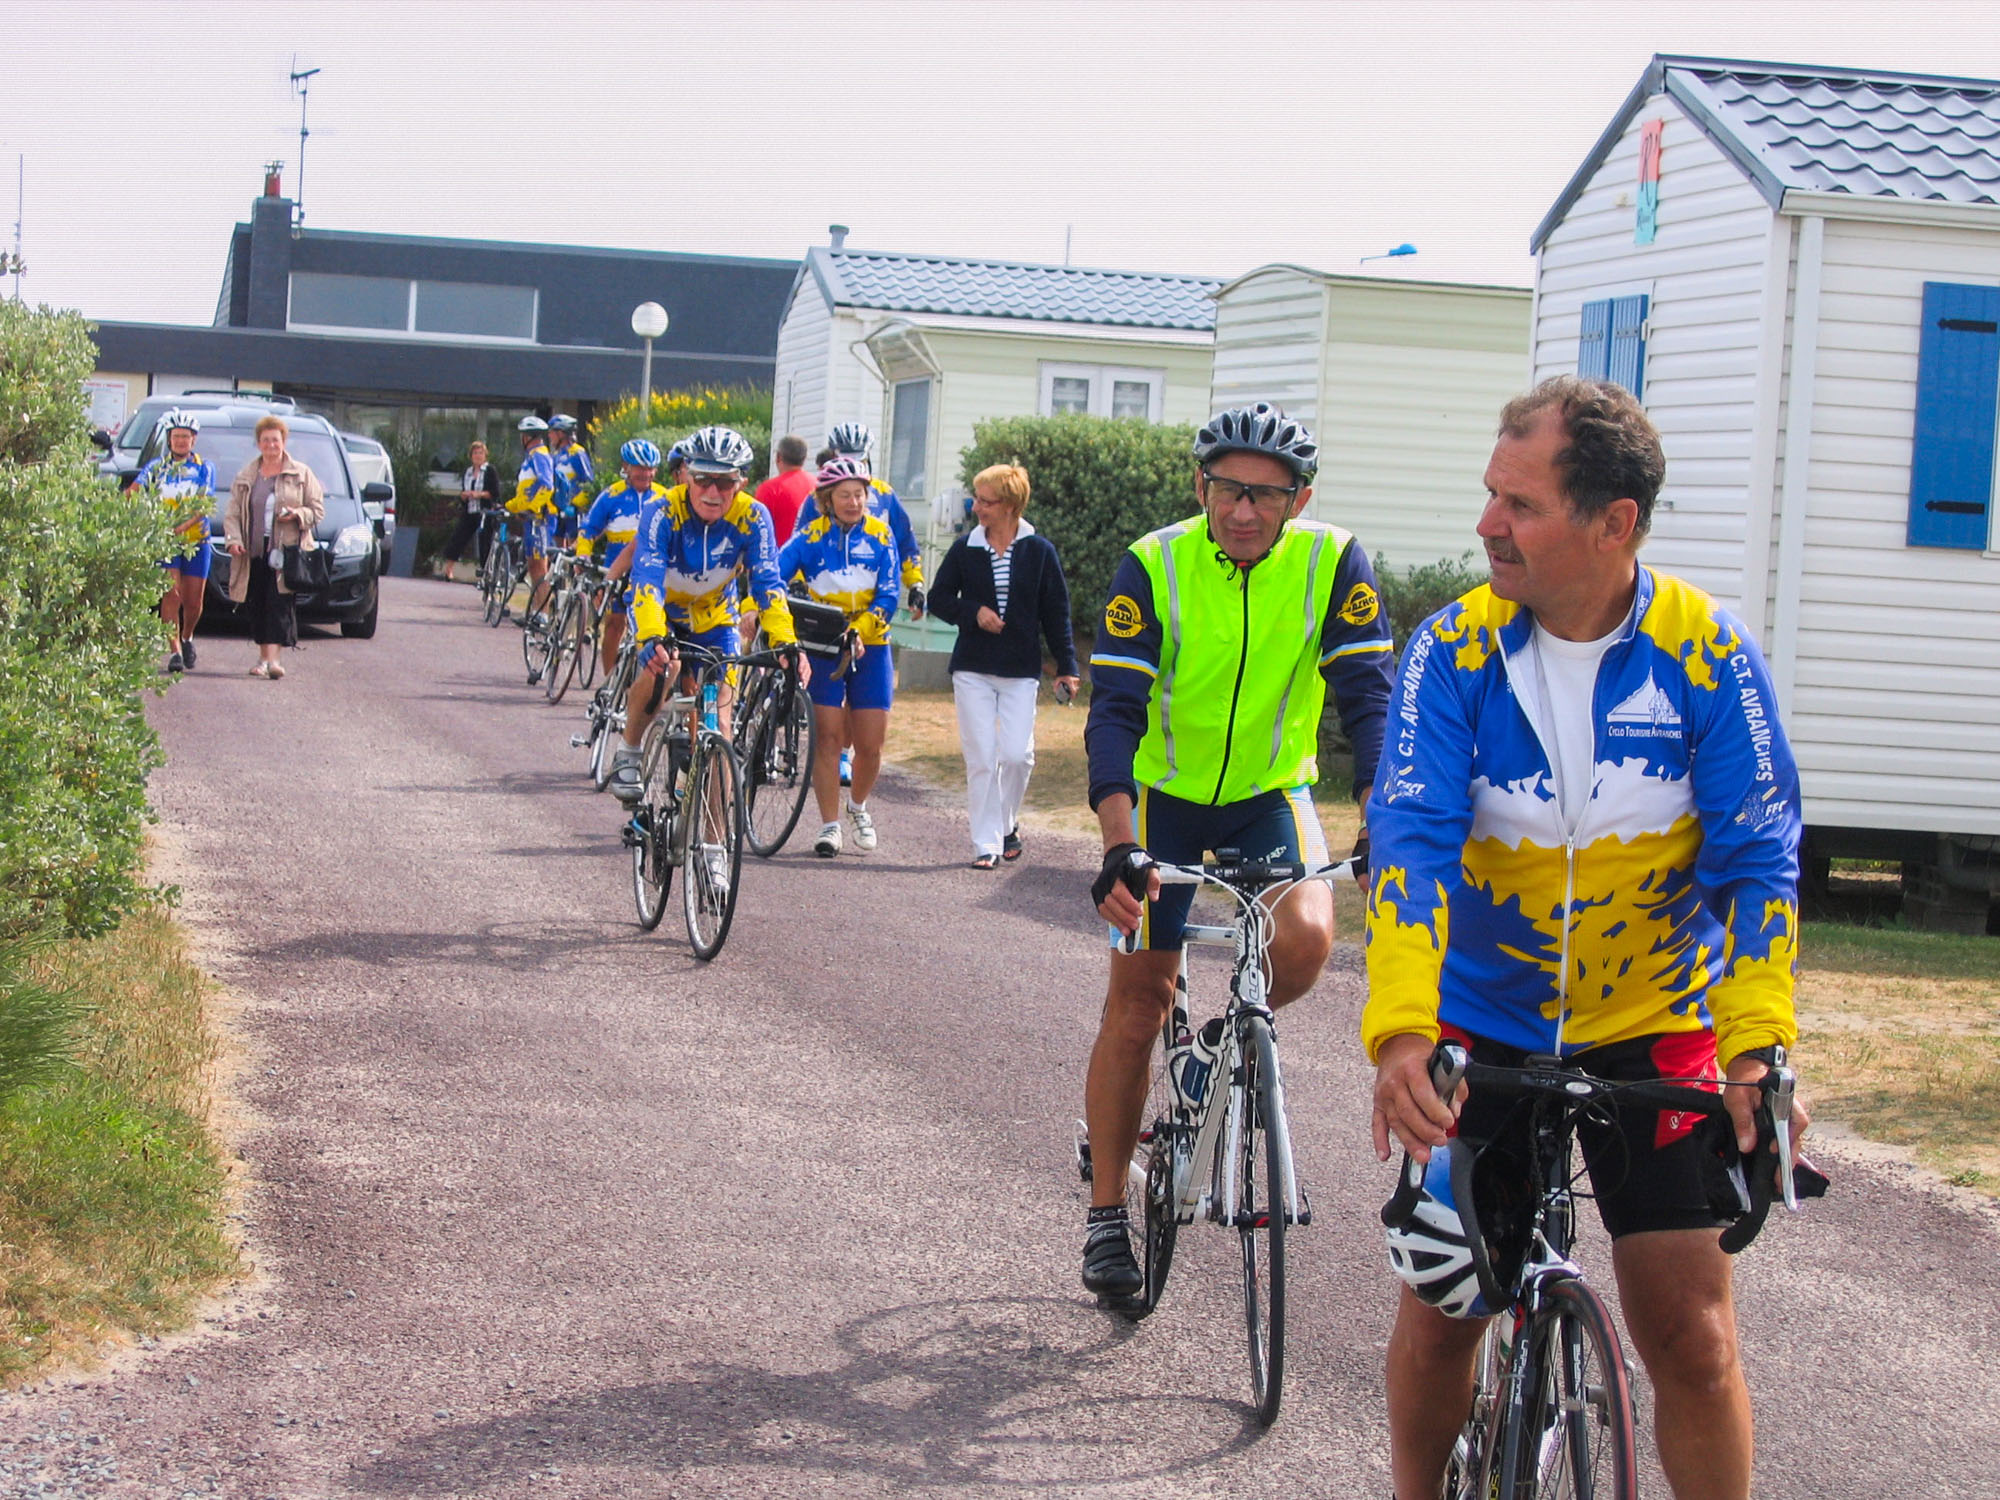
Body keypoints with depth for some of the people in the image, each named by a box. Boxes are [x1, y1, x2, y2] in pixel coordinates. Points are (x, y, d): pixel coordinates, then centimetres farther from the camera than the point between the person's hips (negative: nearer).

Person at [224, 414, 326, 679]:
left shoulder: (301, 474, 8)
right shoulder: (245, 476, 15)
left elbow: (318, 509, 7)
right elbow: (232, 513, 11)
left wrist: (298, 515, -13)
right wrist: (234, 539, -5)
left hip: (285, 551, -3)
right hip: (253, 553, 3)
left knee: (278, 604, -14)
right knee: (257, 607, 6)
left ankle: (273, 659, -21)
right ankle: (264, 657, 17)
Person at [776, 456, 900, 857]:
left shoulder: (879, 536, -3)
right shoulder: (810, 537, -4)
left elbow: (887, 597, -7)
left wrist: (858, 632, -22)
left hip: (869, 646, 1)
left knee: (870, 744, 1)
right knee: (828, 737, -6)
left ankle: (858, 806, 29)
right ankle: (829, 826, 2)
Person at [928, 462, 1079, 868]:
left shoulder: (1039, 551, -1)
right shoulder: (966, 548, 2)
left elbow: (1055, 613, 3)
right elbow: (938, 598, 8)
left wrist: (1066, 666, -1)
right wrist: (973, 613, -10)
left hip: (1021, 671, -1)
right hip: (972, 669, 1)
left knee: (1016, 754, -8)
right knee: (980, 758, -3)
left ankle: (1007, 821, 19)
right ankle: (987, 844, 4)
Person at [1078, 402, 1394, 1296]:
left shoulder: (1333, 563, -15)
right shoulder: (1153, 567, -19)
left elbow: (1367, 697, -18)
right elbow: (1114, 711, -24)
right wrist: (1119, 846, -37)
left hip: (1270, 794, 1)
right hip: (1165, 795, -1)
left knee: (1306, 937, -27)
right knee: (1136, 1010, 0)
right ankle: (1107, 1214, 15)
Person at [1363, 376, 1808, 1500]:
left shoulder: (1709, 655, -13)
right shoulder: (1455, 651, -12)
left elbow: (1756, 858, -15)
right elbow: (1412, 841, -22)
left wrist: (1757, 1046, -27)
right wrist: (1400, 1028, -35)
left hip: (1655, 1030, -1)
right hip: (1481, 1027, 1)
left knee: (1691, 1333, -6)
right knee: (1441, 1310, 4)